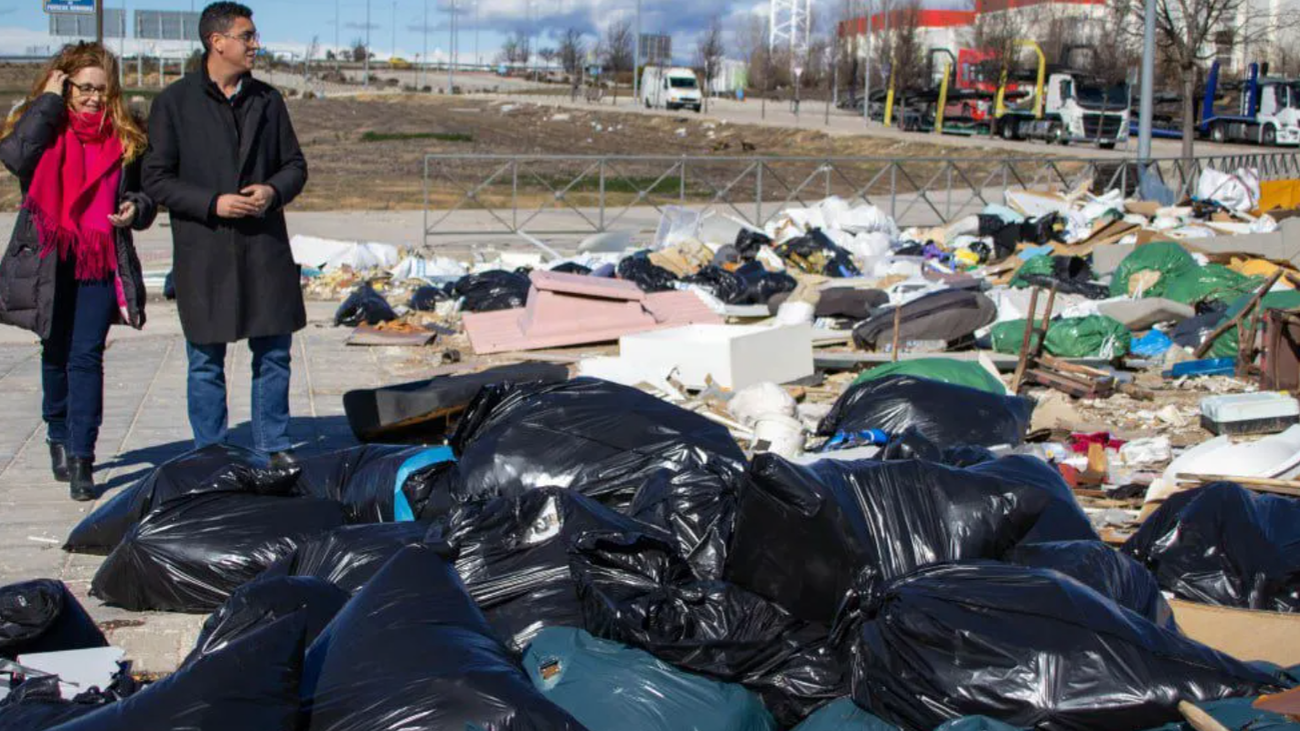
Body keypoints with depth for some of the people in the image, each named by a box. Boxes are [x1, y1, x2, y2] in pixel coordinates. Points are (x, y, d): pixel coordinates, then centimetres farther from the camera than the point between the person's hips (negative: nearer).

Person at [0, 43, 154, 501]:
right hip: (49, 260, 1)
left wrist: (136, 209, -7)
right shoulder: (45, 125, 2)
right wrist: (48, 101, -14)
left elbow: (144, 191, 17)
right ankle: (59, 436, 35)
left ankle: (81, 459, -8)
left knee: (86, 356, -8)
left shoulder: (125, 136, 6)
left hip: (101, 262, 0)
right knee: (56, 354, 15)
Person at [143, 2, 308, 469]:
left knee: (274, 354, 7)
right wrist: (213, 203, -14)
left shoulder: (267, 100, 10)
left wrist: (273, 191, -7)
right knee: (206, 361, 5)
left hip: (264, 245, 3)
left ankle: (273, 448, 20)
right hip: (203, 250, -3)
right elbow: (156, 179, -2)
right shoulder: (175, 102, -2)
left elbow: (295, 165, 15)